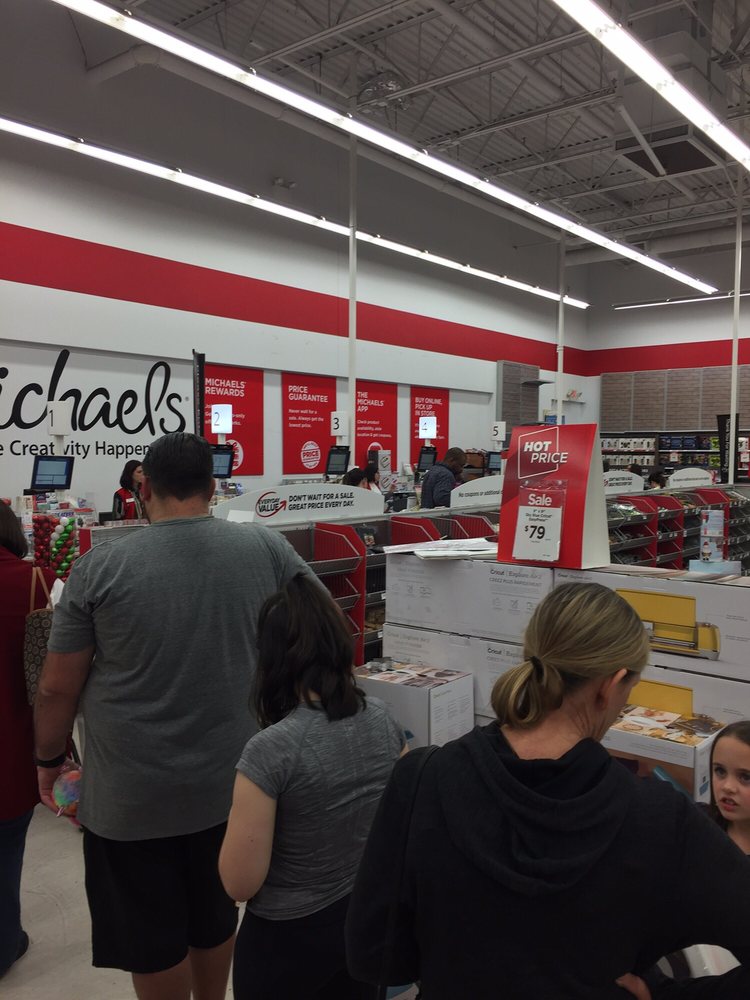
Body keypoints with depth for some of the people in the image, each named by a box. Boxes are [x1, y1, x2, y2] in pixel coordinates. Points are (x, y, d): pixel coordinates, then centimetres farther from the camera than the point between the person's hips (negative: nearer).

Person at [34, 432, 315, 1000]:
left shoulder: (99, 568, -13)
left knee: (152, 939, 18)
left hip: (131, 794, -2)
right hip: (230, 781, 3)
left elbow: (58, 688, -6)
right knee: (215, 918, 25)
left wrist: (50, 759, 11)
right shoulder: (266, 548, -9)